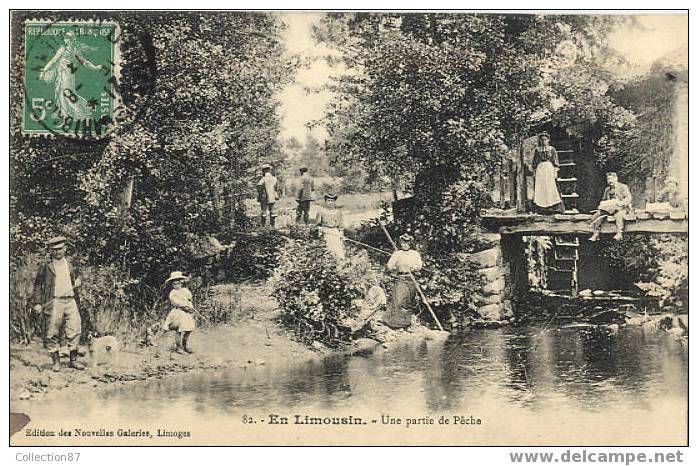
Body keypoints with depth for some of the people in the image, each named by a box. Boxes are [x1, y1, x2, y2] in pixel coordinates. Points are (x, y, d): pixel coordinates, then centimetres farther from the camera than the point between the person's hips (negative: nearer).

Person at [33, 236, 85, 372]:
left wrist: (78, 281, 6)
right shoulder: (46, 266, 4)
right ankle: (56, 361, 10)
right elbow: (38, 285, 5)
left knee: (75, 329, -5)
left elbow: (76, 276, 31)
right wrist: (37, 303, -2)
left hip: (70, 301, 3)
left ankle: (73, 360, 5)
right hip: (53, 302, -3)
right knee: (53, 333, -1)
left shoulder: (70, 264, 15)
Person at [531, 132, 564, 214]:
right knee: (540, 188, -5)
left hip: (550, 168, -2)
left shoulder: (552, 149, 7)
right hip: (540, 169, 2)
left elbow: (556, 161, 3)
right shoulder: (537, 150, 11)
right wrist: (534, 171, 5)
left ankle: (554, 207, -7)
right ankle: (541, 208, -4)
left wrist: (555, 171, -5)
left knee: (551, 187, -8)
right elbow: (534, 162, 13)